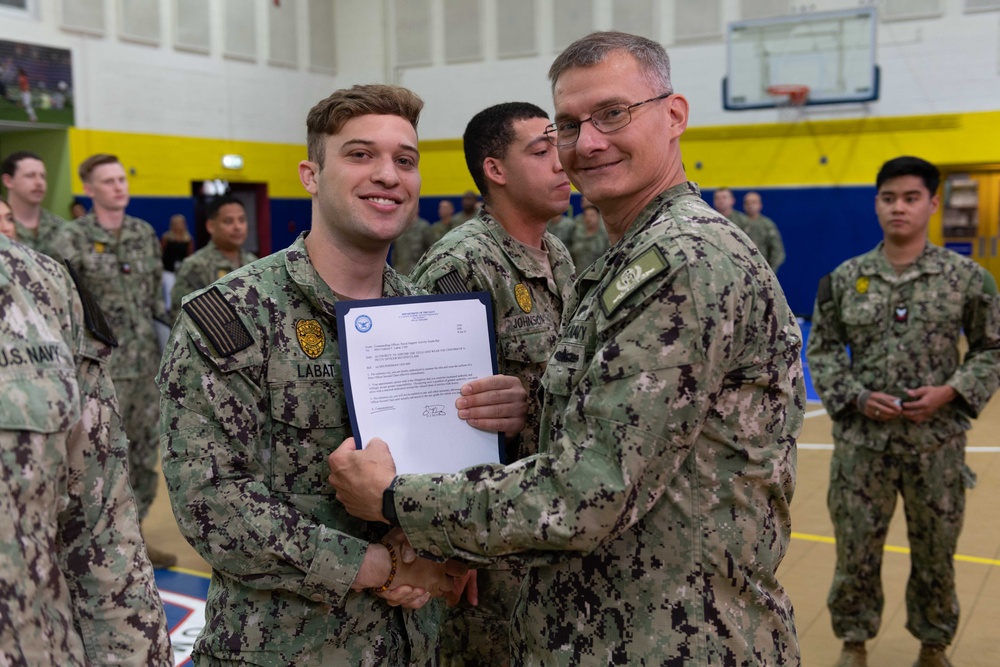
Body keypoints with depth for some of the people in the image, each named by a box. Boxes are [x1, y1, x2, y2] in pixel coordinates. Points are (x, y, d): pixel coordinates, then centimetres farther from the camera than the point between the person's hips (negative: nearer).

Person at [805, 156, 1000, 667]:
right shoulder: (845, 278, -1)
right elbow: (821, 348, 5)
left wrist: (951, 391, -10)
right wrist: (855, 396, -9)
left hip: (937, 441, 0)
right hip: (862, 438, 1)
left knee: (935, 551, 13)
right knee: (856, 548, 9)